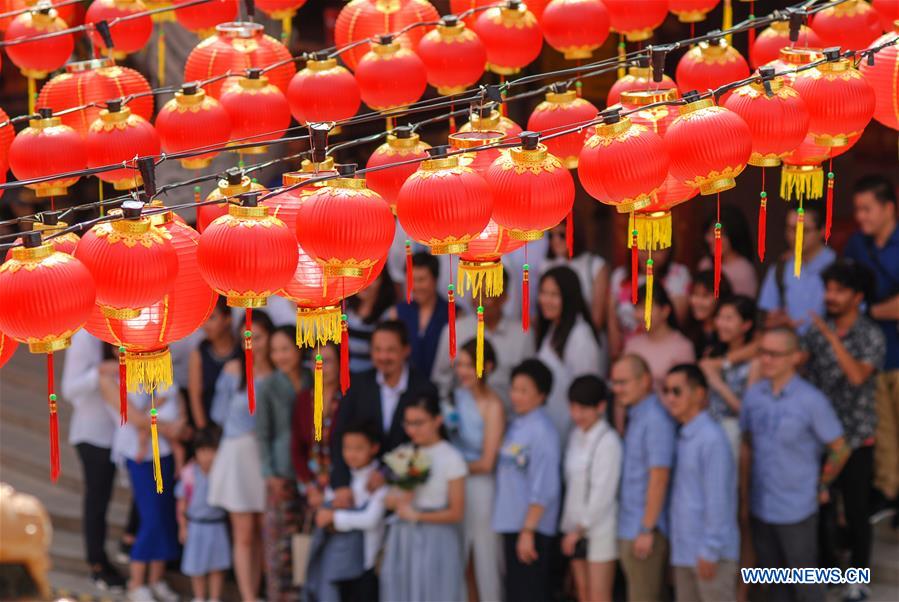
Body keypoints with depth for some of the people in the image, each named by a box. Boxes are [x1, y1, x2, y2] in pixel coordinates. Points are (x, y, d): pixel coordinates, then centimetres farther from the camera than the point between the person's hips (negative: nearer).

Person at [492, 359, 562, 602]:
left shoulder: (542, 431, -16)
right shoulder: (516, 425, 10)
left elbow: (543, 488, -19)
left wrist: (527, 531, -19)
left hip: (531, 527, -9)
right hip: (511, 523, 9)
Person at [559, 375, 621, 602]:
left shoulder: (608, 441, -15)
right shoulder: (577, 436, 9)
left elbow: (602, 492, -18)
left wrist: (581, 528, -15)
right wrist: (570, 527, 11)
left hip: (599, 529, -8)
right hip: (577, 526, 8)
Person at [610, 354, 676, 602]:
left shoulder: (656, 420, -15)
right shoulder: (634, 417, 14)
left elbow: (659, 477, -19)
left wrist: (647, 529, -19)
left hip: (644, 531, -9)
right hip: (629, 530, 9)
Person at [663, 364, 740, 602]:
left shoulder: (712, 438, -15)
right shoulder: (683, 437, 12)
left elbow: (718, 499, -18)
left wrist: (710, 552, -18)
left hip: (711, 553, -9)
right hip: (685, 551, 9)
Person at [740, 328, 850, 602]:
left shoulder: (811, 401, -15)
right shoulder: (753, 395, -1)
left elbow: (839, 450, -7)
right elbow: (747, 448, 8)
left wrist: (819, 485, 3)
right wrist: (744, 499, 9)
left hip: (797, 511, -5)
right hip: (760, 508, 5)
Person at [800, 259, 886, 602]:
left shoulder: (871, 336, -12)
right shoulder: (817, 328, 0)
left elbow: (857, 376, -27)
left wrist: (832, 337, -30)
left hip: (855, 438, -4)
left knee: (856, 511, 5)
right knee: (820, 505, 12)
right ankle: (827, 568, 30)